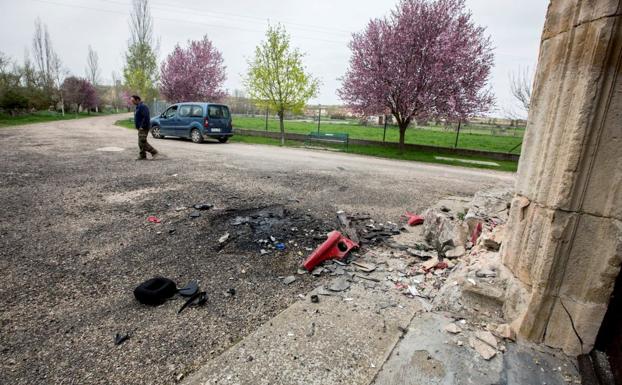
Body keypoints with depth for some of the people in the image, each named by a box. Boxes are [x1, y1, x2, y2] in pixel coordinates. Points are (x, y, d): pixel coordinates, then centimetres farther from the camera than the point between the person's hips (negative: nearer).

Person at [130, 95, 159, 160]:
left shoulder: (142, 106, -15)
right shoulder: (138, 107, 19)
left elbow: (146, 117, -25)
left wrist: (142, 126, -23)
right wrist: (138, 126, 16)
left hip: (144, 128, -11)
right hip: (141, 128, 11)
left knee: (142, 142, -12)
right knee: (141, 143, 10)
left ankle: (154, 152, -5)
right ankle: (142, 156, 14)